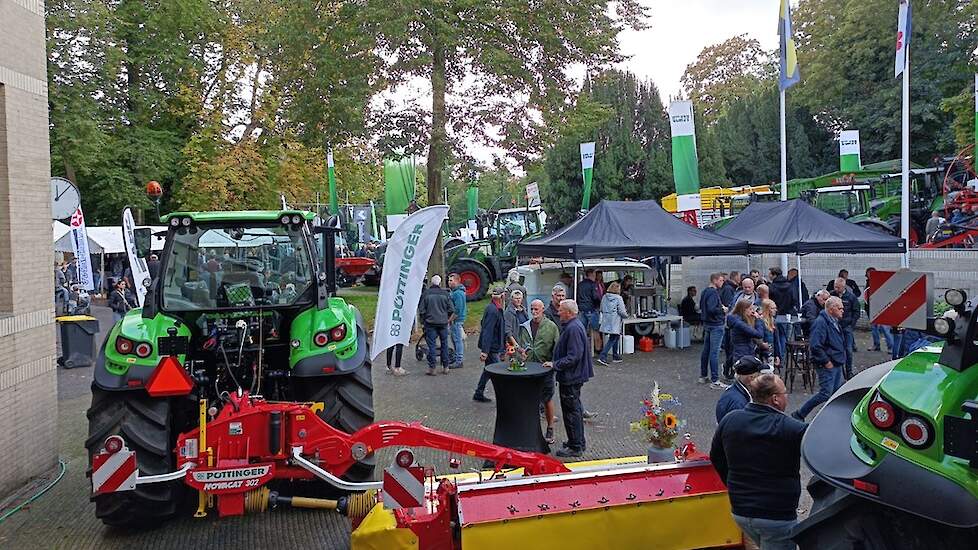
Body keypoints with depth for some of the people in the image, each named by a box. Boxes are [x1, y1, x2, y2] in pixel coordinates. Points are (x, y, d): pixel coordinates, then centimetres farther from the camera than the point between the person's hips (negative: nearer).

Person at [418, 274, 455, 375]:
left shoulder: (426, 294, -4)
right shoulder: (445, 294, -1)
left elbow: (421, 310, -3)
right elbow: (451, 309, 2)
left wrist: (423, 321, 9)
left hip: (430, 323, -1)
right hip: (443, 323, 2)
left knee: (431, 345, 1)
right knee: (444, 344, 12)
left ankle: (431, 368, -1)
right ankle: (445, 367, 15)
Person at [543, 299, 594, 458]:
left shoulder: (573, 329, -23)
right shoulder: (575, 325, 11)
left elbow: (573, 357, -27)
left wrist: (555, 364, -21)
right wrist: (555, 364, 17)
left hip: (571, 379, -11)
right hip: (574, 376, 11)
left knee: (571, 411, -1)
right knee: (575, 409, 20)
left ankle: (575, 447, 7)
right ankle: (579, 442, 31)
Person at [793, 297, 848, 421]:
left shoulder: (835, 322, 11)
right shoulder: (821, 322, -20)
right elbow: (815, 345, -27)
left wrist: (842, 358, 15)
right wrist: (826, 362, -21)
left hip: (837, 364, 10)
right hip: (827, 366, -10)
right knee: (825, 394, -9)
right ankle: (799, 415, 0)